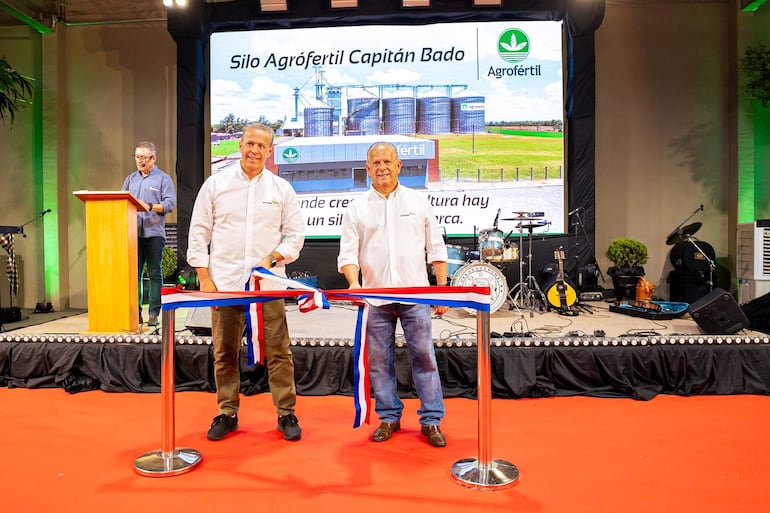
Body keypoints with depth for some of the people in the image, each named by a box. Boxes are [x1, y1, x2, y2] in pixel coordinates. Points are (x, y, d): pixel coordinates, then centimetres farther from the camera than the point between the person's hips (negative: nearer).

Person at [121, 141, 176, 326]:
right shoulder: (131, 179, 18)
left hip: (154, 233, -4)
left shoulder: (163, 179, 4)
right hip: (133, 233, 4)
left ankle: (154, 313, 4)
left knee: (155, 274, 0)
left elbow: (170, 203, -5)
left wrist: (150, 207, -18)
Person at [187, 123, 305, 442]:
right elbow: (198, 232, 6)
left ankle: (286, 413, 15)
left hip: (268, 283, 0)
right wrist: (204, 278, -1)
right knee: (225, 353, 8)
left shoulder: (282, 189, 7)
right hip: (224, 283, 1)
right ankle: (227, 413, 24)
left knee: (278, 351, 1)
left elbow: (295, 234, 8)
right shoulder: (216, 184, 6)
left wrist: (272, 258, -9)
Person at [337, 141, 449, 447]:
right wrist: (354, 283, -17)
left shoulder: (419, 201, 8)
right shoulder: (356, 209, 8)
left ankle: (431, 420, 14)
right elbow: (348, 253, 2)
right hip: (375, 297, 1)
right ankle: (389, 417, 23)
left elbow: (436, 248, 9)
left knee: (424, 357, 1)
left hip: (415, 296, -1)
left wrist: (442, 290, 3)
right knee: (379, 361, 7)